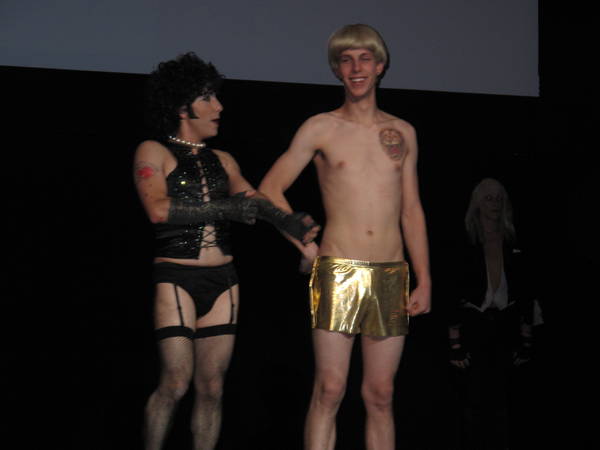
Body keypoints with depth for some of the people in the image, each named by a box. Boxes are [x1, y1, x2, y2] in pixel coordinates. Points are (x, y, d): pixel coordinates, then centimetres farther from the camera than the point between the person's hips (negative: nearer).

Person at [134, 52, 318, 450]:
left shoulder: (222, 161, 16)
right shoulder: (154, 152, 0)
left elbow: (256, 201, 4)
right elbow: (158, 210, -15)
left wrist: (288, 221, -17)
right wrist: (224, 208, -19)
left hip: (223, 280, 5)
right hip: (176, 278, -5)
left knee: (212, 386, 4)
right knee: (176, 383, -9)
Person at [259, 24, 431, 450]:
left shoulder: (403, 133, 13)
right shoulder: (320, 128, 4)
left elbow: (412, 210, 14)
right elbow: (270, 189, 5)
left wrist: (424, 279, 8)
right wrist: (305, 246, 0)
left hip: (391, 276, 3)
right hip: (338, 272, -3)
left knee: (381, 395, 4)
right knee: (329, 390, -7)